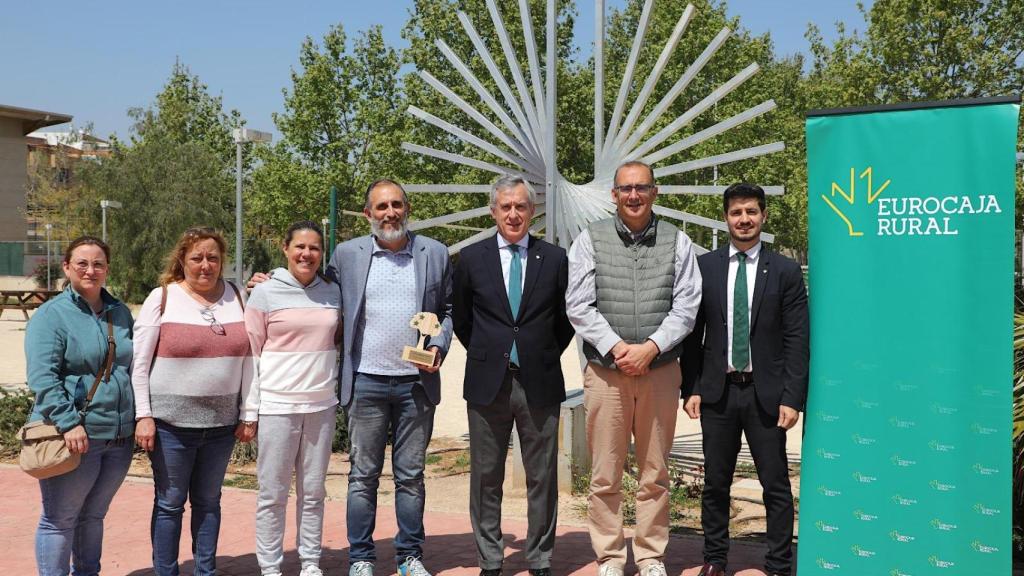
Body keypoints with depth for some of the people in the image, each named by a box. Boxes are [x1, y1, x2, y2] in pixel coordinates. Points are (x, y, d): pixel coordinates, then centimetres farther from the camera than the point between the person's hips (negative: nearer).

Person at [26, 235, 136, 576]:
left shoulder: (120, 313, 12)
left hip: (119, 437, 6)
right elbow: (42, 377, -16)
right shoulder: (51, 315, -6)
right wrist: (69, 422, -24)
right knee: (59, 519, 4)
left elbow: (133, 367, 21)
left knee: (93, 516, 18)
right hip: (75, 437, -6)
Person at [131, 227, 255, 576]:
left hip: (222, 422, 3)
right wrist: (143, 416, -9)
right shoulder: (163, 298, -3)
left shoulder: (235, 297, 5)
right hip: (171, 422, -3)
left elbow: (247, 360, 7)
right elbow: (140, 362, -4)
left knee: (208, 501, 13)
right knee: (170, 503, 6)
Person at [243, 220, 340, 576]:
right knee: (273, 493, 2)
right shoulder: (265, 293, -2)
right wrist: (250, 411, -5)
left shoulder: (333, 293, 8)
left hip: (321, 406, 3)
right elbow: (250, 354, -2)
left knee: (313, 491, 10)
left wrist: (340, 392, 11)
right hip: (277, 406, -3)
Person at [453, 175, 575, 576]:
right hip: (487, 383, 0)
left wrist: (545, 358, 9)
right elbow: (460, 319, 13)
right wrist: (486, 356, 11)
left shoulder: (555, 258, 3)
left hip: (539, 383, 0)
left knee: (542, 479, 7)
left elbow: (565, 320, 12)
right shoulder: (471, 258, 3)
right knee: (486, 478, 7)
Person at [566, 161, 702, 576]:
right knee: (605, 475, 3)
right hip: (605, 370, -1)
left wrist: (650, 348, -12)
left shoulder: (677, 242, 6)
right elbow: (578, 305, -2)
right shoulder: (591, 239, 4)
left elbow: (686, 306, 0)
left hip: (660, 370, 1)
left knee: (655, 474, 8)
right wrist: (616, 347, -12)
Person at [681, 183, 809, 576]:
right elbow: (693, 333, 6)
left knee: (776, 485, 4)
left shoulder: (785, 271, 1)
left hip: (766, 394, -1)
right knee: (715, 483, 11)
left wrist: (792, 398, -8)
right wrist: (691, 388, 0)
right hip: (717, 392, 2)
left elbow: (796, 341, -1)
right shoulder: (705, 267, 5)